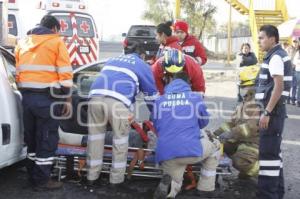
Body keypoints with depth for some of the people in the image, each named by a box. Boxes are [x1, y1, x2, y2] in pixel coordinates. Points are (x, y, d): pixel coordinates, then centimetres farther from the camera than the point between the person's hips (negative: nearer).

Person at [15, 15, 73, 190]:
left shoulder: (23, 43, 18)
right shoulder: (56, 41, 0)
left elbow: (18, 72, 16)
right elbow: (65, 74, -7)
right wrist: (67, 100, -4)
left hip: (27, 97, 6)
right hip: (47, 98, -6)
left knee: (32, 137, 17)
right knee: (48, 139, 3)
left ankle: (33, 175, 27)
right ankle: (41, 180, 9)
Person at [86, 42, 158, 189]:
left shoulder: (112, 60, 37)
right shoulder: (142, 65, 23)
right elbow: (151, 94, 24)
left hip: (96, 96, 5)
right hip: (118, 101, -4)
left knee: (95, 138, 15)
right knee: (120, 141, 10)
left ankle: (91, 178, 23)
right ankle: (116, 180, 16)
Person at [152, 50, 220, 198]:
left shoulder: (159, 101, 13)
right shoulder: (196, 98, 8)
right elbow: (204, 122, 23)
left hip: (165, 155, 2)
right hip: (191, 150, -2)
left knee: (174, 185, 29)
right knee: (214, 146, 30)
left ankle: (168, 185, -10)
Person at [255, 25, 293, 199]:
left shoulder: (275, 57, -14)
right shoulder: (279, 55, 17)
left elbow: (279, 87, -23)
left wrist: (267, 112, -23)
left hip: (273, 110, -10)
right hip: (275, 109, 10)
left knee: (268, 152, -7)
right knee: (273, 150, 16)